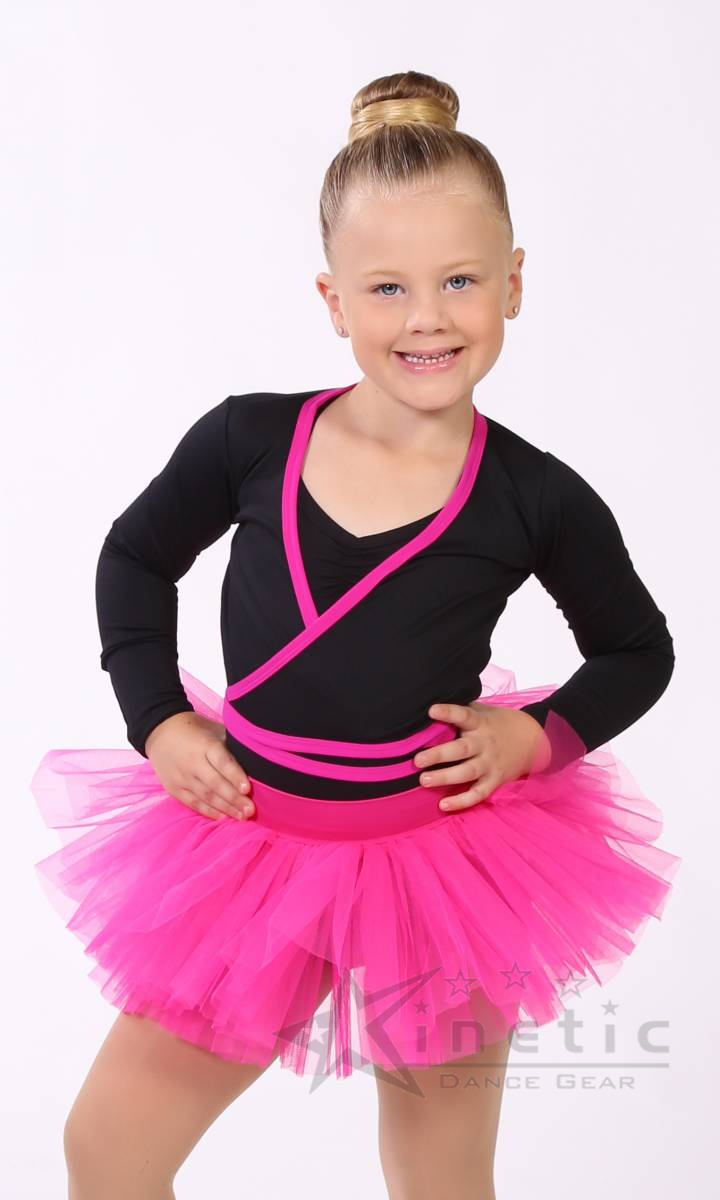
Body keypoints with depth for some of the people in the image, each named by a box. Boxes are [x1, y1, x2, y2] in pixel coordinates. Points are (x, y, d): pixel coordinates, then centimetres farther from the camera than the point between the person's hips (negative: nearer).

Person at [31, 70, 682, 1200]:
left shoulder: (536, 499, -10)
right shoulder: (250, 441, -9)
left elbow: (638, 650, 7)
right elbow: (135, 556, 9)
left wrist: (537, 735, -9)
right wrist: (158, 719, 0)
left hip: (445, 865, -1)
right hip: (251, 844, 2)